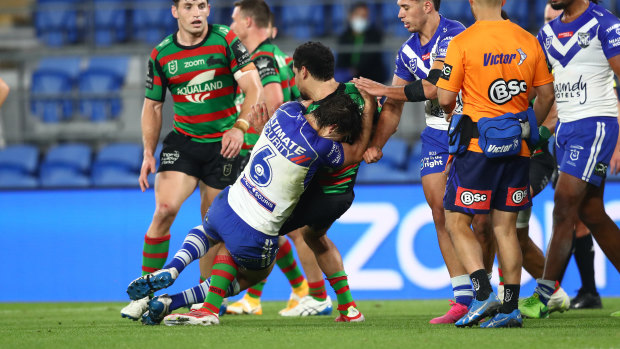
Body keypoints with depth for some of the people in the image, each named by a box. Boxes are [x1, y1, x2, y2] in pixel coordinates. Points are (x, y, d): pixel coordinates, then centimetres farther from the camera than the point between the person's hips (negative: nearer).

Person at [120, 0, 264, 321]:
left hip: (223, 144, -1)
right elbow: (153, 105, 10)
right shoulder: (161, 54, 1)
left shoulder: (226, 41, -7)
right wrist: (149, 153, 1)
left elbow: (253, 87, -13)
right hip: (182, 141, 1)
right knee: (165, 209, -16)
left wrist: (239, 126, -27)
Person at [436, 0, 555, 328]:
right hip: (518, 148, 5)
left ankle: (483, 292, -15)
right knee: (505, 227, 11)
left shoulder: (462, 42, -9)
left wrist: (448, 109, 15)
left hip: (477, 144, -5)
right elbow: (547, 95, 10)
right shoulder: (528, 42, 5)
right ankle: (510, 307, 7)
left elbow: (445, 98, -9)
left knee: (457, 222, 3)